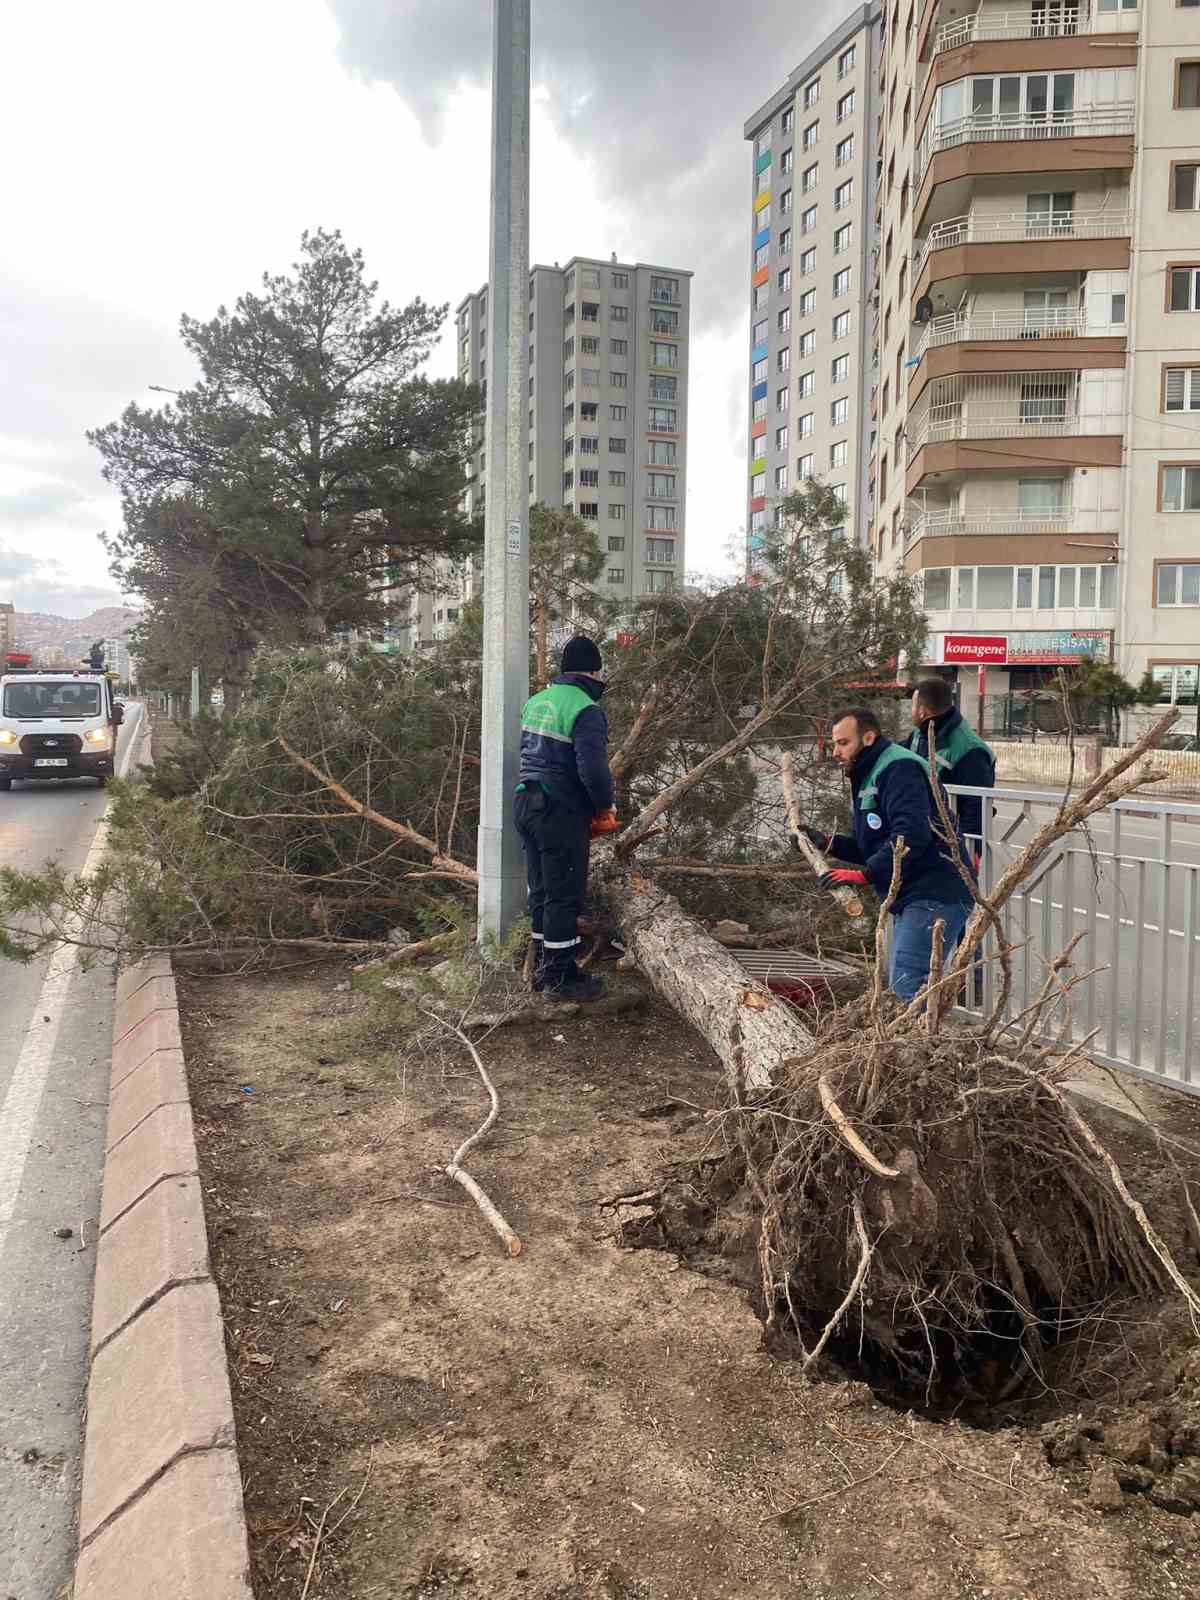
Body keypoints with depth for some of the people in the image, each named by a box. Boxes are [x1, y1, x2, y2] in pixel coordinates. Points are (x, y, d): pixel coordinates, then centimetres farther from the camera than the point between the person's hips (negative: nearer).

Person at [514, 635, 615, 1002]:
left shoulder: (536, 702, 11)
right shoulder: (586, 710, -16)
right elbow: (593, 769, -23)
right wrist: (605, 805, -7)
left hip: (526, 803, 9)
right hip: (561, 814, -8)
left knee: (541, 891, 16)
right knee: (564, 896, 0)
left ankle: (543, 967, 25)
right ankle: (558, 976, 7)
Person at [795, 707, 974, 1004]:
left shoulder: (900, 769, -13)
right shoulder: (870, 777, 21)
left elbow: (911, 835, -27)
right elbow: (874, 847, 23)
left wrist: (864, 874, -25)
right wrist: (828, 843, 11)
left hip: (934, 898, -11)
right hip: (911, 900, 11)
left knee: (905, 992, -17)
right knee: (901, 988, 15)